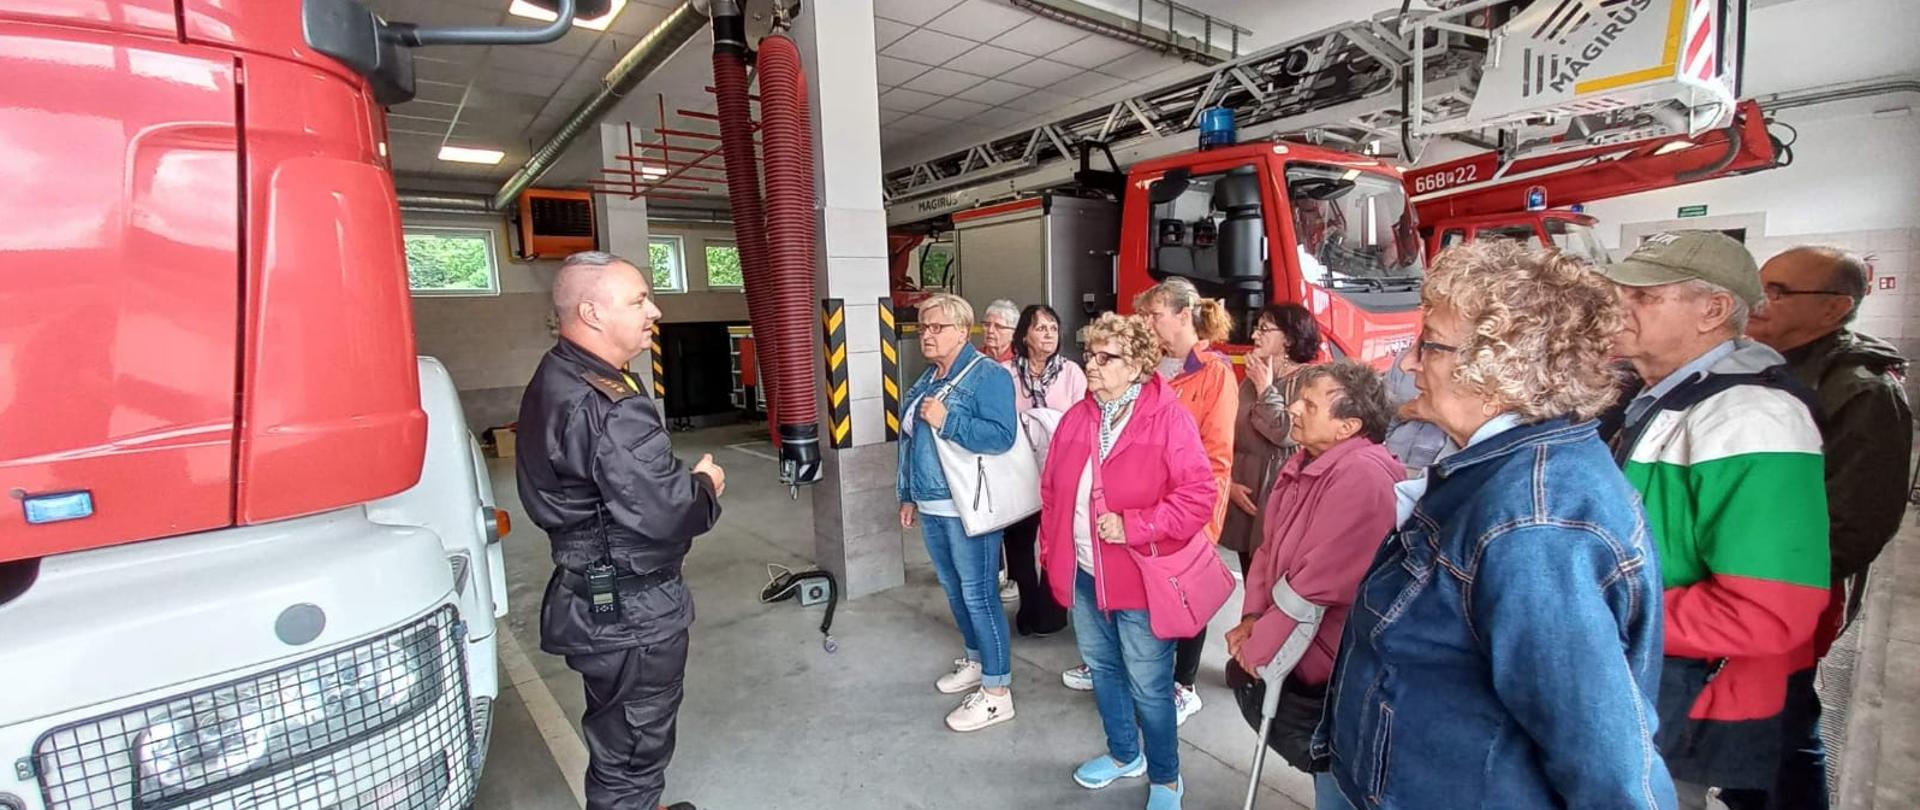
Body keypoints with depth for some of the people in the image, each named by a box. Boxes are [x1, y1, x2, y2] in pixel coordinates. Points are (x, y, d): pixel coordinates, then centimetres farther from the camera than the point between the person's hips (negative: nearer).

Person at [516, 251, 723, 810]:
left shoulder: (553, 381, 6)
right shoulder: (610, 408, -28)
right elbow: (665, 514, -32)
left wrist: (683, 481, 2)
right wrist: (706, 484, -11)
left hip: (592, 597, 10)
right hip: (632, 614, -10)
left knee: (615, 733, 28)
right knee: (635, 743, 10)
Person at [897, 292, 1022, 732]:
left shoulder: (988, 375, -13)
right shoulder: (928, 378, 14)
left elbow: (1002, 435, -24)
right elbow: (911, 440, 18)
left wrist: (946, 421, -25)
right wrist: (908, 495, 19)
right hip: (932, 506, 9)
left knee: (978, 593, -1)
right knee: (954, 589, 19)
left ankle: (997, 692, 11)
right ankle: (976, 661, 38)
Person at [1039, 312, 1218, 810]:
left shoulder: (1168, 419, -15)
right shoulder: (1076, 419, 4)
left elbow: (1199, 497, -19)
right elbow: (1051, 491, 11)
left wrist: (1133, 526, -24)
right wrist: (1051, 550, 8)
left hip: (1141, 577, -6)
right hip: (1084, 574, 7)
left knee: (1148, 686, 7)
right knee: (1102, 668, 22)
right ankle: (1124, 754, 46)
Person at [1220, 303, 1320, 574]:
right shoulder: (1251, 378, 12)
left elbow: (1287, 433, -22)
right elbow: (1232, 433, 12)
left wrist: (1265, 389, -12)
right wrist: (1229, 481, 1)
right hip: (1244, 487, 7)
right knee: (1251, 580, 16)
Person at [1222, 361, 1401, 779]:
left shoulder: (1362, 475, -27)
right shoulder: (1305, 463, 4)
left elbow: (1317, 585, -28)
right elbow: (1270, 547, 8)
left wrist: (1260, 647, -18)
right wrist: (1253, 617, -3)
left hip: (1333, 666, -8)